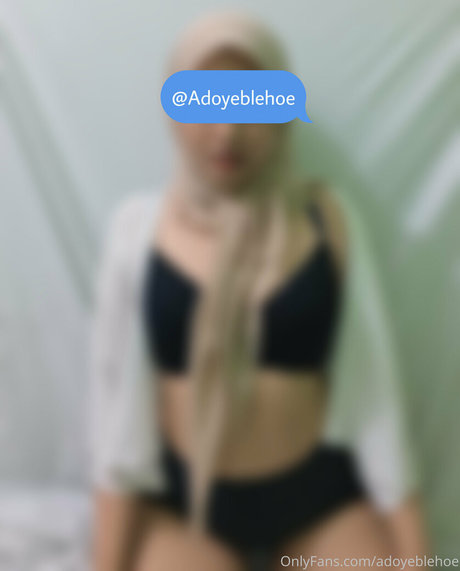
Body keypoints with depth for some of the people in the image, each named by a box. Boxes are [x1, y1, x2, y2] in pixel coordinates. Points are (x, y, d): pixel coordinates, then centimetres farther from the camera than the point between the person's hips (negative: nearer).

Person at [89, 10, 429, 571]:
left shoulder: (326, 218, -4)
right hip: (184, 497, 0)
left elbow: (373, 386, -3)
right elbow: (118, 396, -3)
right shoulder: (137, 227, -5)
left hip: (321, 490, 1)